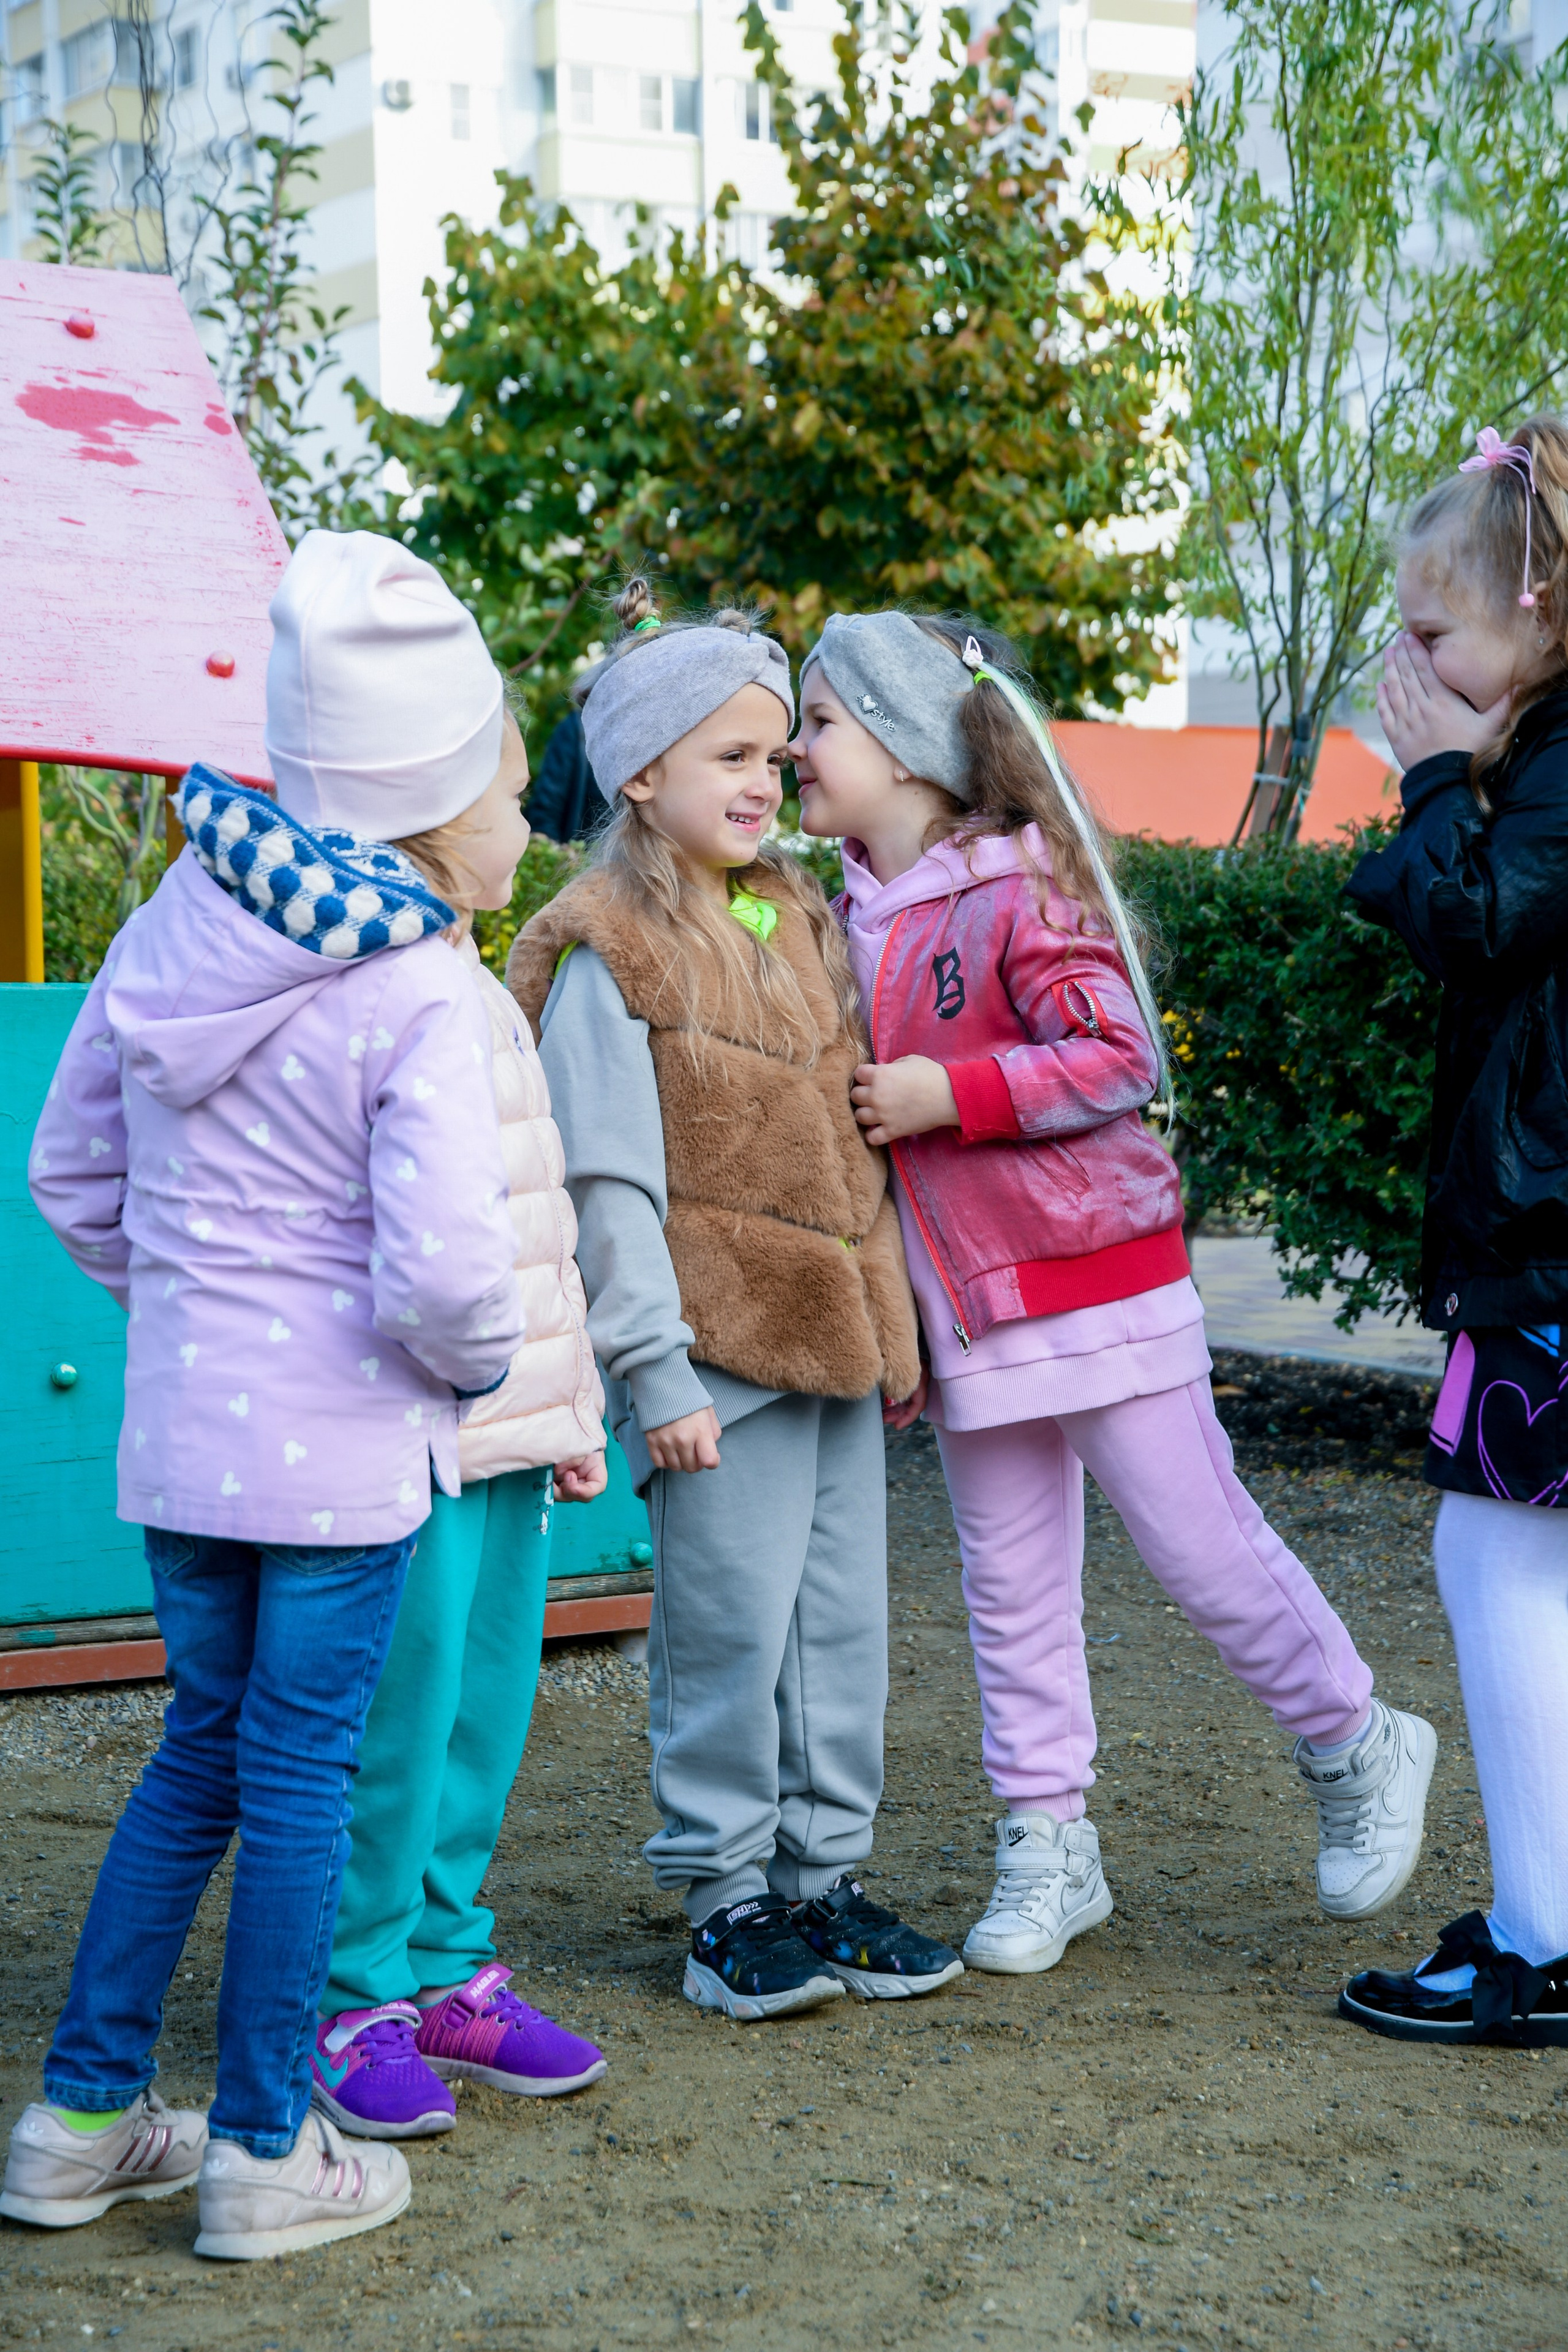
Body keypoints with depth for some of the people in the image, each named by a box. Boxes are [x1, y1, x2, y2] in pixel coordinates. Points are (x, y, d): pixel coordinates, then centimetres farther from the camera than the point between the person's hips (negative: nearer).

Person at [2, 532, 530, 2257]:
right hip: (341, 1452, -6)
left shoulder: (174, 928, 3)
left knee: (202, 1748, 19)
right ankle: (263, 2153, 16)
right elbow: (441, 1264, -24)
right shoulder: (416, 989, -18)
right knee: (297, 1777, 5)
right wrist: (480, 1360, -4)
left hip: (177, 1435, 6)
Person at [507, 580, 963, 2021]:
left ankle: (825, 1875, 22)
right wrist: (657, 1372, -16)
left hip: (838, 1331, 7)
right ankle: (727, 1900, 11)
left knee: (847, 1617, 10)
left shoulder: (801, 915, 14)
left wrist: (892, 1318, 17)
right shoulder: (606, 951, -8)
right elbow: (610, 1186, -12)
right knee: (733, 1625, -3)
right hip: (721, 1343, -7)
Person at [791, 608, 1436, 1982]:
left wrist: (954, 1093, -24)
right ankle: (1048, 1850, 19)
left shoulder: (1017, 890, -13)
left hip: (1098, 1288, -7)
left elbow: (1120, 1056, -19)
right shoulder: (851, 919, 10)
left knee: (1206, 1549, 0)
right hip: (966, 1314, 7)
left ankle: (1358, 1751, 22)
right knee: (1012, 1590, 10)